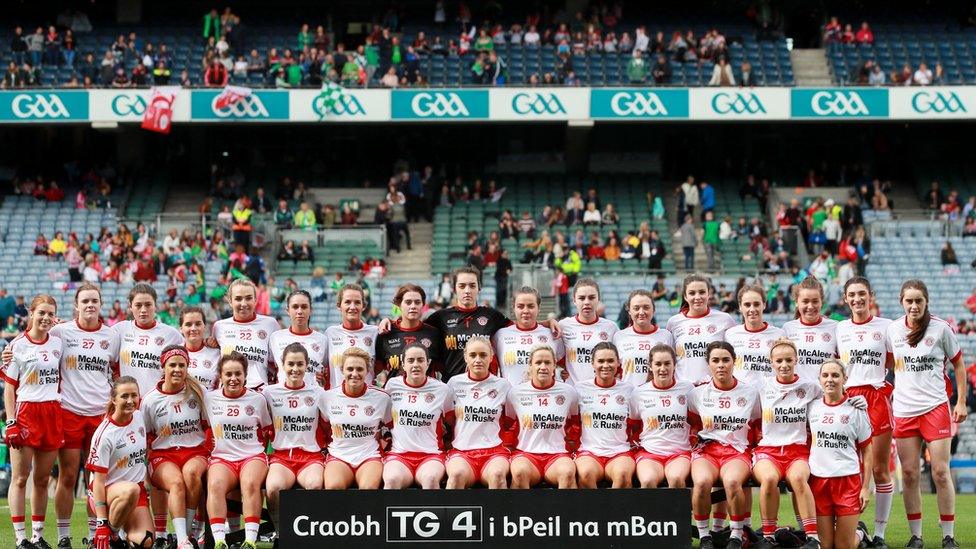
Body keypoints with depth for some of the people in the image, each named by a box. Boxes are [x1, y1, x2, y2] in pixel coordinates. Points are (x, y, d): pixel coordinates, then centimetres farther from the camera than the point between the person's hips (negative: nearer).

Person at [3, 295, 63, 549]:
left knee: (42, 479, 7)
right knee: (20, 478, -3)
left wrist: (62, 411, 13)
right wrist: (10, 421, -9)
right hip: (25, 413, -4)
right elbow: (9, 387, -2)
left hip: (52, 414, 4)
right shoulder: (18, 345, -1)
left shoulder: (58, 343, 11)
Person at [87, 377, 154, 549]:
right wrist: (101, 522, -21)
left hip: (139, 488, 5)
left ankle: (126, 532, 15)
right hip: (107, 491, -5)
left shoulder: (140, 417, 2)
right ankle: (111, 534, -16)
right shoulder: (105, 434, -16)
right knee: (131, 490, -40)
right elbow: (98, 480, -16)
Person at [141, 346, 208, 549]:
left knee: (191, 472, -36)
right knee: (176, 481, -33)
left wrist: (210, 452, 4)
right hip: (162, 454, -1)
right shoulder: (150, 401, 4)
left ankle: (187, 530, -25)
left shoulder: (197, 393, 6)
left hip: (195, 451, 1)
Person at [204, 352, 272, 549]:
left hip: (253, 456, -1)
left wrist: (255, 444, 8)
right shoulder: (210, 398, 10)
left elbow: (267, 431, 20)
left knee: (250, 484, -35)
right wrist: (215, 443, 10)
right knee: (215, 484, -33)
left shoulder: (258, 399, 9)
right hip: (222, 458, 1)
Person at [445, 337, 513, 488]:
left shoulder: (503, 385, 9)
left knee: (497, 475, -36)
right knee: (457, 474, -36)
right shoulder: (454, 383, 10)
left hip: (494, 450, 0)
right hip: (461, 450, 0)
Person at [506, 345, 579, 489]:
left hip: (557, 454, 0)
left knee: (568, 472, -36)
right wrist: (512, 445, 11)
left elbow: (575, 422, 22)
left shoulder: (569, 392, 6)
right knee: (519, 472, -37)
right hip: (525, 453, 0)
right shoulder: (516, 392, 6)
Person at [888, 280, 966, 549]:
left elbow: (959, 365, 5)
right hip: (903, 410, 3)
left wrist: (961, 402, 1)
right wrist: (888, 395, 11)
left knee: (940, 473, -5)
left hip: (935, 408, -3)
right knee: (909, 475, 2)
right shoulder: (893, 329, 4)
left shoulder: (941, 328, -3)